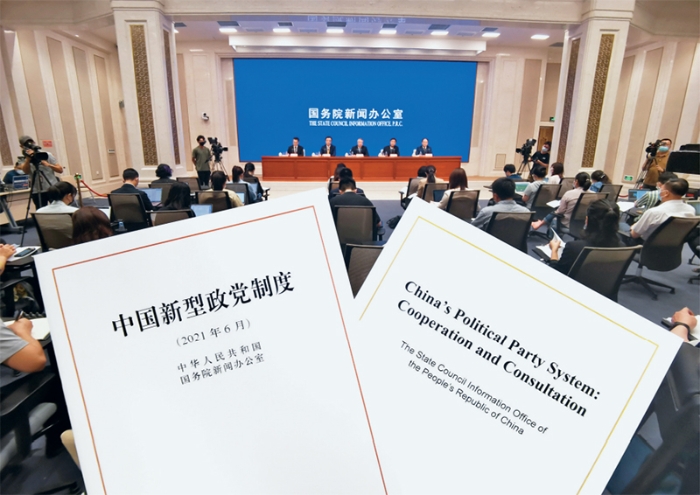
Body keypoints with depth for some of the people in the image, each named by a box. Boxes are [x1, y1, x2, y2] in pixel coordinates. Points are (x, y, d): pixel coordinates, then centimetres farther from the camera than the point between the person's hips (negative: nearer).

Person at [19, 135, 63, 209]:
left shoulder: (46, 155, 4)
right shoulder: (25, 159, 7)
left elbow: (60, 170, -1)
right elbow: (25, 171, -13)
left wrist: (48, 165, -16)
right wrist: (28, 158, -25)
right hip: (37, 192, 2)